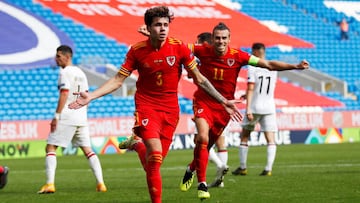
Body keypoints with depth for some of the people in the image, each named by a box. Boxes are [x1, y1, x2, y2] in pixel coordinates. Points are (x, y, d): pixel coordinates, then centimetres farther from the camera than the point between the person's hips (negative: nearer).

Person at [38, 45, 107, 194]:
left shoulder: (65, 73, -7)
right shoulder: (80, 73, 17)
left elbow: (64, 94, -16)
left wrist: (56, 116, -17)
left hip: (66, 116, -8)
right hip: (81, 117, 8)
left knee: (50, 148, -3)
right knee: (87, 150, 9)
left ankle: (49, 184, -15)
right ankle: (100, 183, 1)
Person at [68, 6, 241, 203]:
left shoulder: (179, 48, -7)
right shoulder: (137, 50, -7)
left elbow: (199, 79, 1)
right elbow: (118, 80, 0)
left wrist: (223, 101, -2)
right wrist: (90, 96, -11)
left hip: (170, 110, 2)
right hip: (146, 107, -2)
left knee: (154, 162, 6)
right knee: (155, 155, -21)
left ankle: (136, 144, 39)